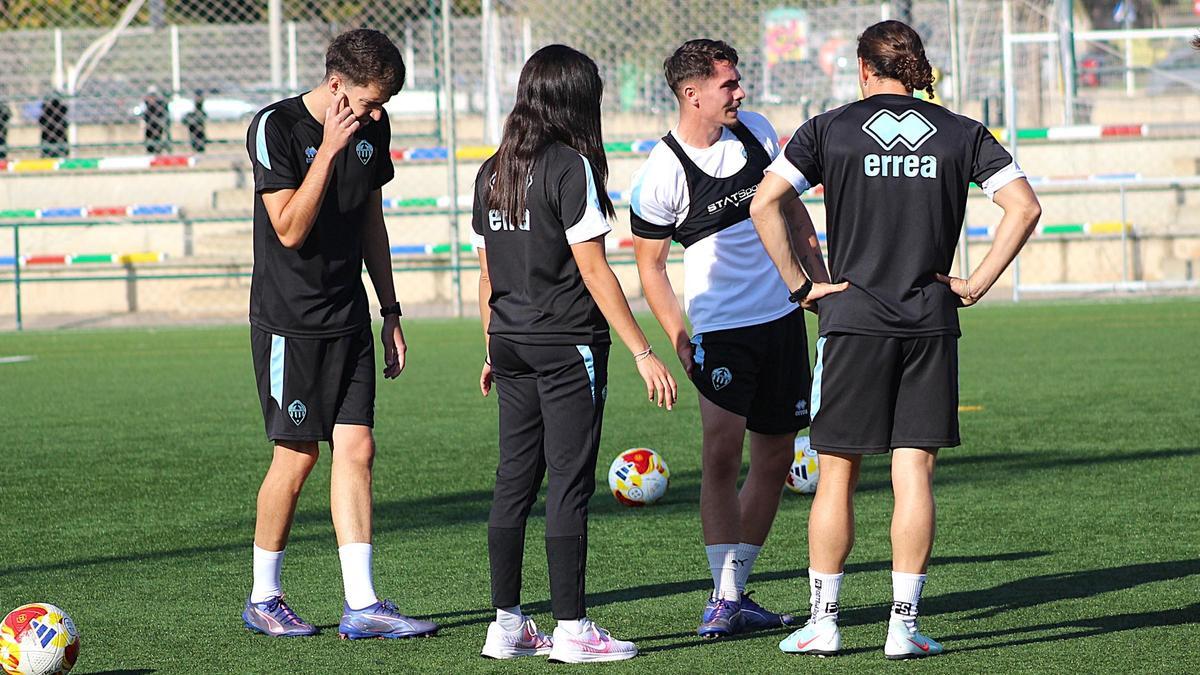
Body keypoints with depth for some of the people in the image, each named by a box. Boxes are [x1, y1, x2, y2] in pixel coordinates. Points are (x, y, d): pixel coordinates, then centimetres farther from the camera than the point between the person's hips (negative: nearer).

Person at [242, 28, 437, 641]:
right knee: (297, 455, -2)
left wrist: (389, 310, 18)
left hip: (348, 319, 6)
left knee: (356, 449, -1)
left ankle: (362, 605, -1)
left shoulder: (371, 128, 7)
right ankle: (263, 599, 14)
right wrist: (329, 150, -24)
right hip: (289, 319, -6)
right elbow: (291, 229, -20)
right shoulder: (276, 127, -13)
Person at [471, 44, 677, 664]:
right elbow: (594, 271, -14)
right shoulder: (571, 168, -12)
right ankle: (571, 630, -2)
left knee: (514, 481, 10)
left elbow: (487, 273, 14)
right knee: (569, 483, -3)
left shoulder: (492, 172, 9)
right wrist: (642, 352, -12)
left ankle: (507, 624, 13)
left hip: (513, 343, 7)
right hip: (568, 344, -7)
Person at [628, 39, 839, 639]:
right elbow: (650, 265, -5)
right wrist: (680, 343, -11)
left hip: (783, 315, 6)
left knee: (776, 456, 7)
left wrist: (822, 282, 15)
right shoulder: (661, 174, -14)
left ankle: (735, 592, 15)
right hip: (720, 326, -6)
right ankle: (724, 596, -17)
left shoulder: (755, 130, 3)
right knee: (723, 449, -21)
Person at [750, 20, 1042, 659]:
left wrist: (798, 283, -1)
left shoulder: (828, 130, 1)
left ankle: (822, 622, 10)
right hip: (931, 321, 1)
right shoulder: (963, 133, 5)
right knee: (913, 471, 2)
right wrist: (976, 284, 1)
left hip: (853, 320, -1)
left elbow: (764, 204, -7)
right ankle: (903, 625, 1)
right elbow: (1024, 206, -2)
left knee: (837, 473, 7)